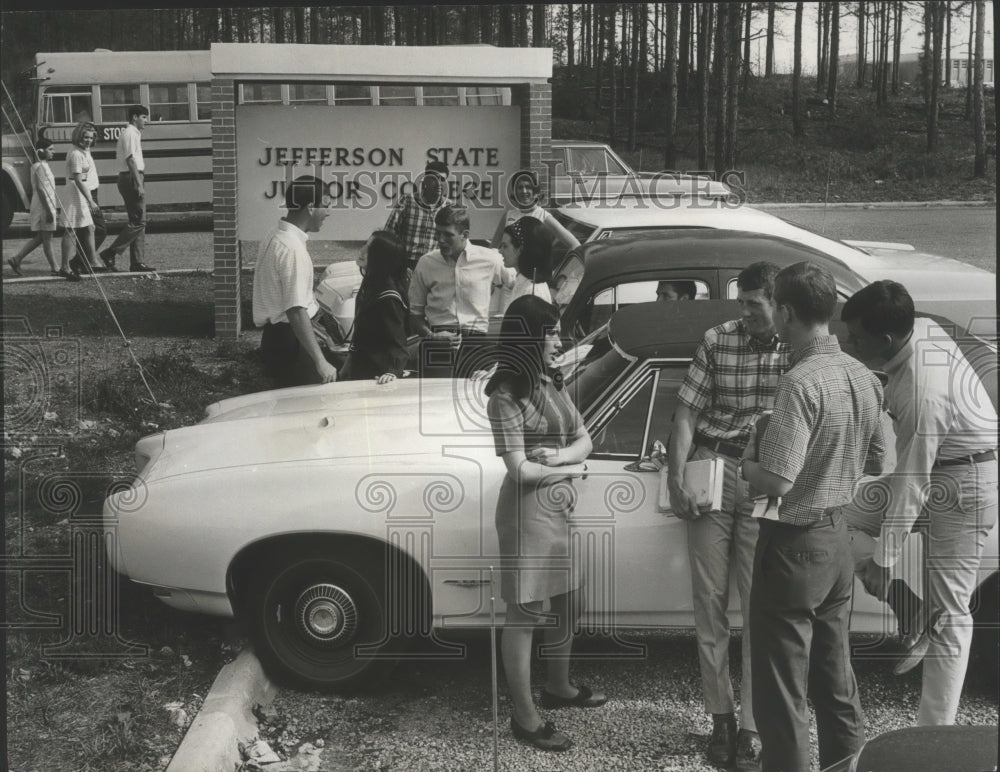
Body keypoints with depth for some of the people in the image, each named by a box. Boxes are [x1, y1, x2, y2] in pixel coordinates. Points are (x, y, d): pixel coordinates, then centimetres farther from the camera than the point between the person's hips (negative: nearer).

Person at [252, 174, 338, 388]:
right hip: (289, 340, -10)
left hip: (275, 336, 10)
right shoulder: (293, 249, -22)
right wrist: (320, 362, -29)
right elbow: (296, 311, -28)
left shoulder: (275, 237, 9)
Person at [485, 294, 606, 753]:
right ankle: (525, 717, 10)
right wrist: (573, 470, -7)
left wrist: (558, 455, -14)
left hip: (559, 507, 8)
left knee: (569, 604, 19)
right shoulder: (506, 396, -17)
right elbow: (521, 470, -20)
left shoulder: (549, 385, 8)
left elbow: (584, 440, 7)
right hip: (527, 509, -8)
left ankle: (558, 687, 39)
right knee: (525, 612, 1)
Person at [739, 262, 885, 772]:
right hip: (839, 540, 8)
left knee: (781, 689, 3)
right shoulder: (865, 378, 2)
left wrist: (746, 462, -8)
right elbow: (876, 464, 14)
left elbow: (776, 481, -27)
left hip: (794, 544, -8)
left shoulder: (802, 382, -23)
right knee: (835, 676, 21)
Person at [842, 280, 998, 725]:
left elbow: (910, 485, -28)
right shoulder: (921, 329, -10)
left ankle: (934, 732, 2)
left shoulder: (922, 395, -33)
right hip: (944, 462, 10)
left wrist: (882, 560, -21)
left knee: (947, 611, -5)